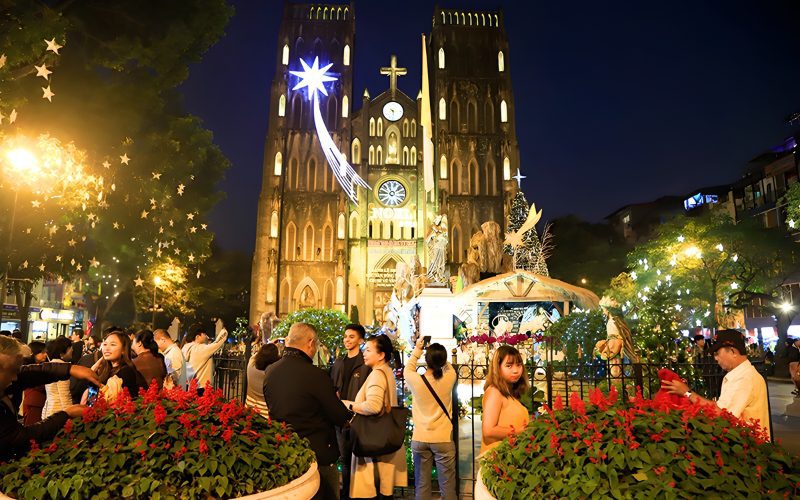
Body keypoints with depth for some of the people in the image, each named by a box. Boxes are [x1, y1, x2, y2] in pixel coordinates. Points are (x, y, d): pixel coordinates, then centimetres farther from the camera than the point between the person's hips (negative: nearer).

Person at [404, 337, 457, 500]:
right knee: (447, 486, 7)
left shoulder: (416, 380, -11)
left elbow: (407, 370, 12)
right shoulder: (449, 378, -10)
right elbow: (448, 366, 13)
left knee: (421, 485, 10)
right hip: (443, 439, -1)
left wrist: (417, 350, 15)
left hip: (420, 439, 1)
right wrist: (438, 353, 13)